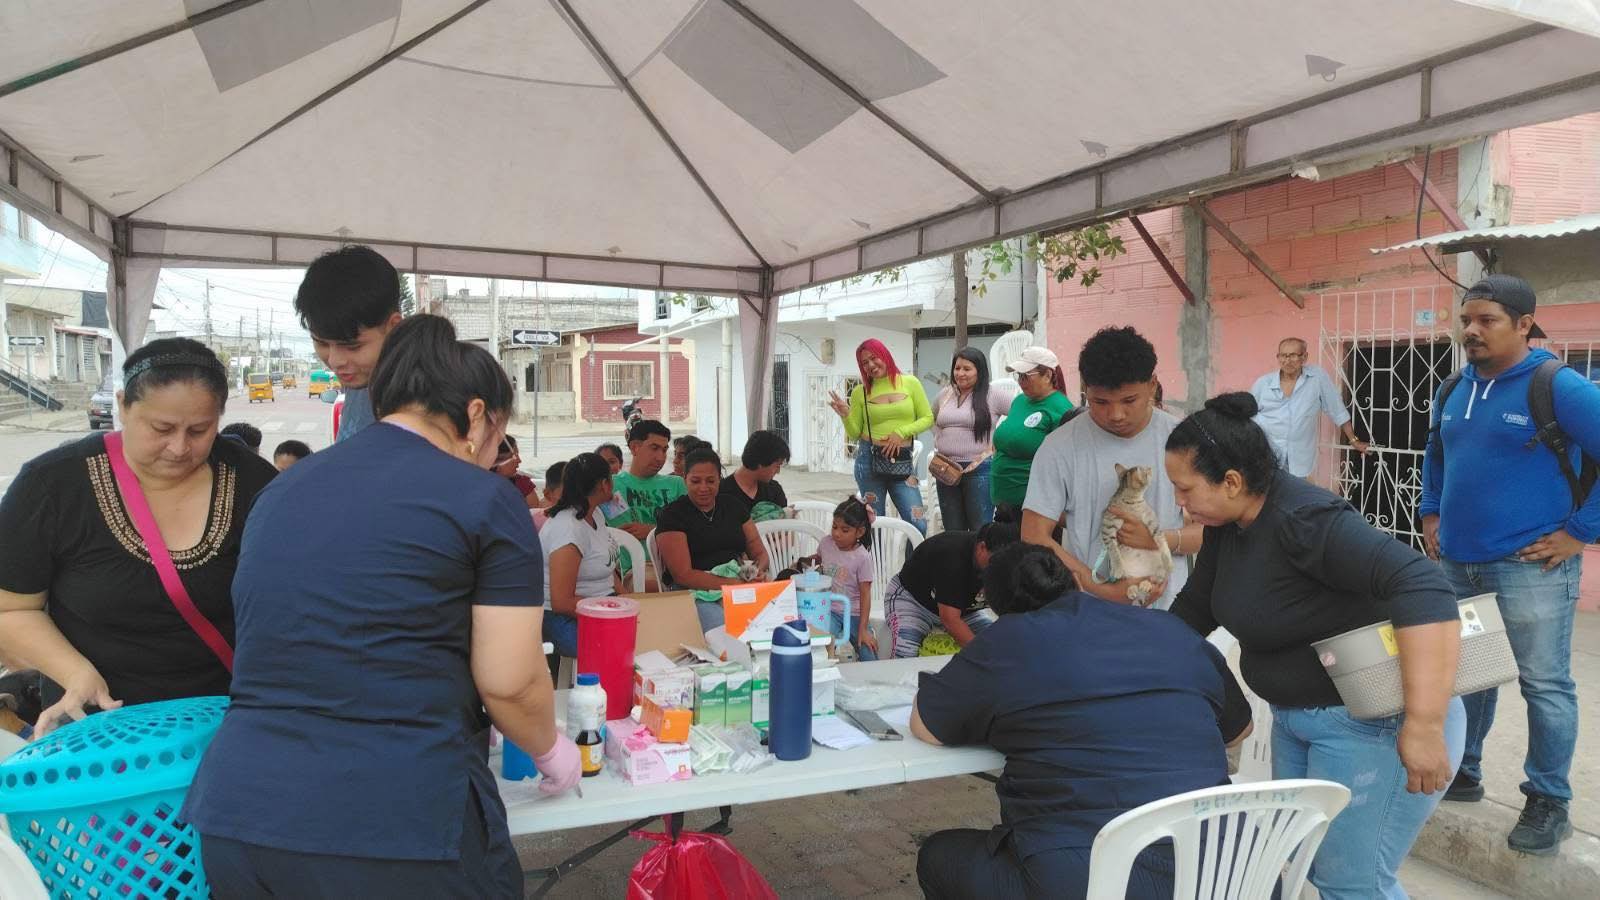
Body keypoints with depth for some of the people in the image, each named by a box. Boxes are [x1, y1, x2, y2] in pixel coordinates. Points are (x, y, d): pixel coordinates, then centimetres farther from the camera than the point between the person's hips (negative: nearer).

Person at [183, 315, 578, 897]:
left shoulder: (281, 490, 12)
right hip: (401, 823, -6)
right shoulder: (484, 500, -7)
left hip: (238, 812, 6)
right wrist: (551, 751, 11)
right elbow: (509, 683, -8)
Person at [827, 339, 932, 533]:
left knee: (917, 524, -7)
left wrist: (901, 433, -9)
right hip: (869, 460, 0)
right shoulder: (860, 392, 4)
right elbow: (854, 434, 6)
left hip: (902, 461, 0)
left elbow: (927, 418, 4)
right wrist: (846, 416, -13)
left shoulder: (910, 383, 3)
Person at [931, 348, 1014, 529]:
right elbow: (932, 419, 28)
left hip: (979, 469, -5)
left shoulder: (993, 393, -6)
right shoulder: (945, 394, 11)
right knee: (952, 532, 12)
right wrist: (939, 442, 13)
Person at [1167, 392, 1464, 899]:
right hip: (1297, 717, 9)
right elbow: (1196, 608, 13)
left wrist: (1423, 726, -41)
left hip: (1372, 722, -9)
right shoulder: (1226, 523, 0)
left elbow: (1422, 587, -38)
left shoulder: (1304, 519, -28)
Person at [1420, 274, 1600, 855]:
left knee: (1545, 685, 4)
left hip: (1530, 566, -6)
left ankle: (1549, 803, 18)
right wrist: (1430, 514, 15)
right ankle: (1461, 772, 32)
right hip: (1457, 563, 7)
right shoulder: (1454, 391, 9)